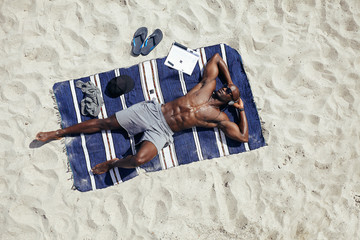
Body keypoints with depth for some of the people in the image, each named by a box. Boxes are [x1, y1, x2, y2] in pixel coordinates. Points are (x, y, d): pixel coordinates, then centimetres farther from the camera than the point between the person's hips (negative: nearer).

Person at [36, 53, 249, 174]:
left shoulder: (218, 118, 0)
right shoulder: (209, 84, 9)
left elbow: (243, 137, -6)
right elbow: (217, 58, 22)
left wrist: (241, 109, 1)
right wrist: (230, 82, 18)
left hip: (161, 132, -3)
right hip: (153, 111, 3)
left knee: (139, 160, -32)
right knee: (104, 123, -1)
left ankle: (113, 163, 0)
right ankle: (60, 133, 14)